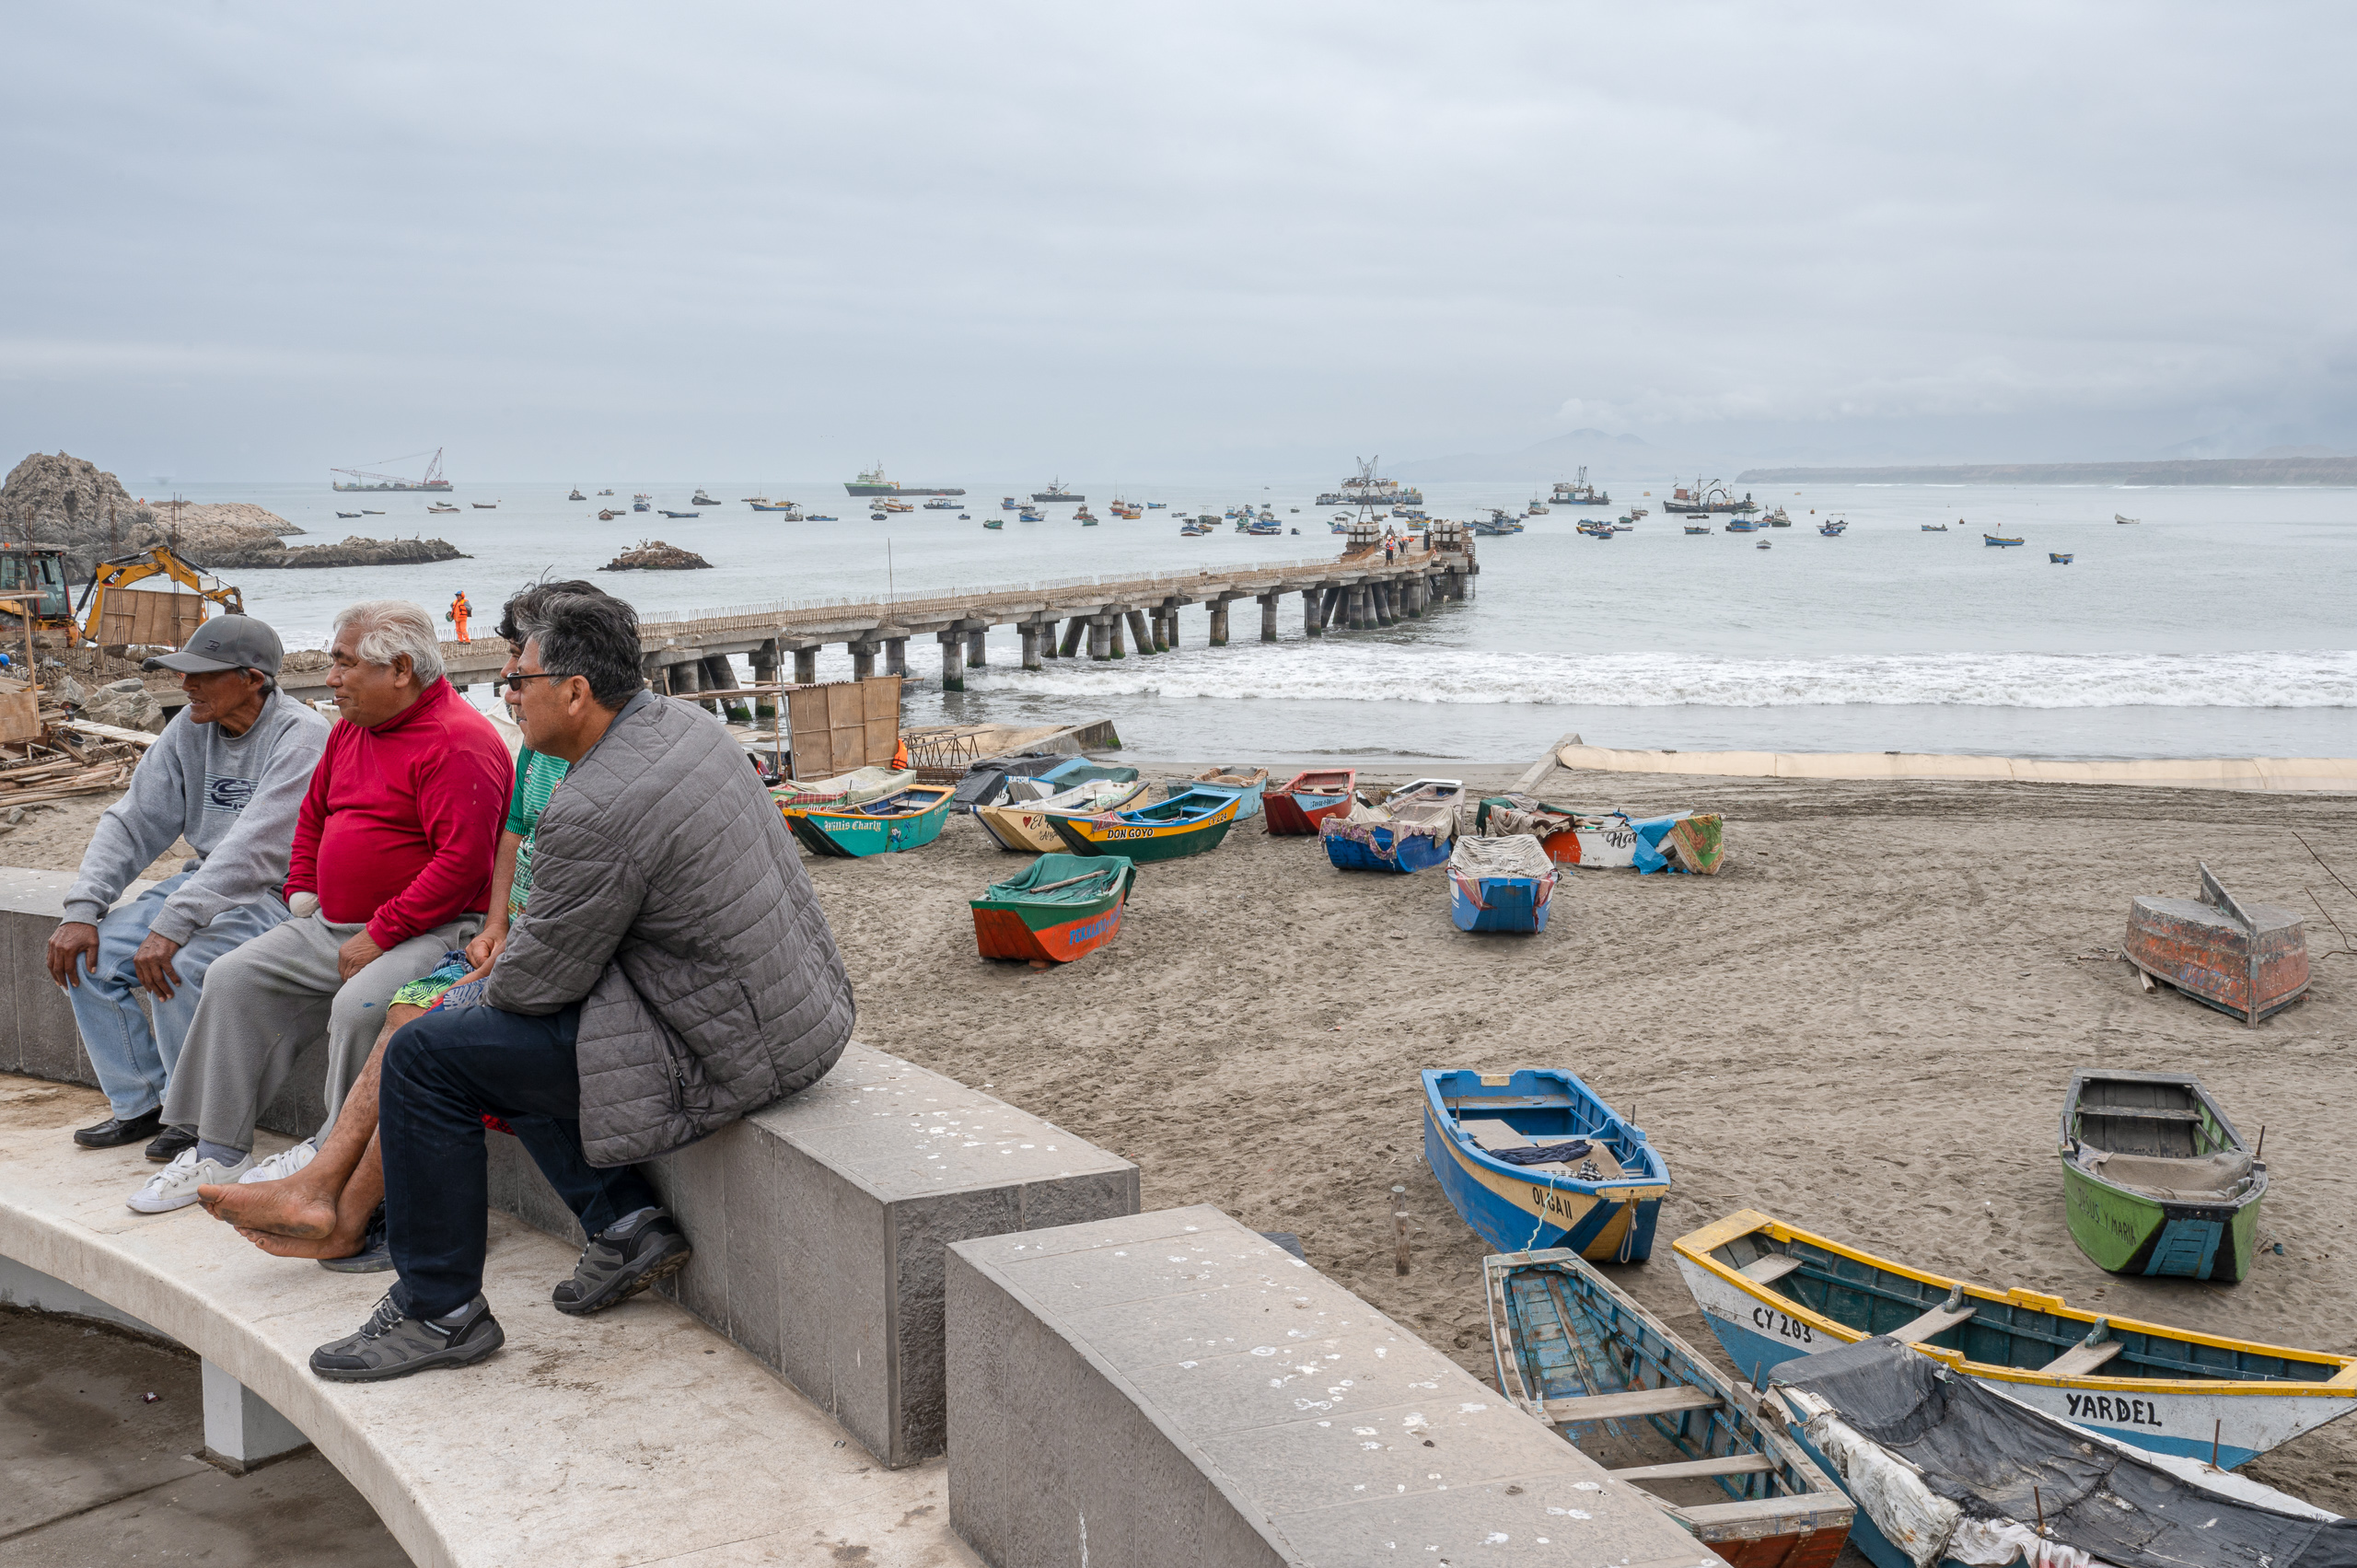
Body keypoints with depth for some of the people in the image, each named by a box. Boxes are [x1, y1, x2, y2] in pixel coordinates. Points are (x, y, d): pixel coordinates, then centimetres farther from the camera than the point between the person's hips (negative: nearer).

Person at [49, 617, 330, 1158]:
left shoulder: (300, 738, -20)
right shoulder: (191, 727, 4)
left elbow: (252, 851, -29)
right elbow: (133, 822, 6)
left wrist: (171, 927, -34)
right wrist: (81, 910, -5)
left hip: (278, 894, -8)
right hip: (205, 882, 8)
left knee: (178, 966, -29)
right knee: (87, 956, -5)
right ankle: (141, 1105, 10)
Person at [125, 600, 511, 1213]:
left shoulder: (459, 742, -17)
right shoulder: (351, 729, 14)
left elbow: (461, 861, -25)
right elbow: (313, 814, 27)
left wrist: (380, 934, -22)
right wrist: (302, 901, 14)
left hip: (431, 932, -9)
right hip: (334, 926, 10)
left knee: (360, 1005, -32)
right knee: (234, 976, 1)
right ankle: (220, 1151, 7)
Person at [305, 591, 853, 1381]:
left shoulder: (593, 812, -24)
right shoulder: (685, 723, 5)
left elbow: (543, 978, -13)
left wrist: (482, 990, 8)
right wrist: (523, 932, 13)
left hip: (724, 1056, -10)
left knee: (423, 1056, -3)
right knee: (500, 1025, 25)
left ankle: (439, 1311, 9)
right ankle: (626, 1225, 19)